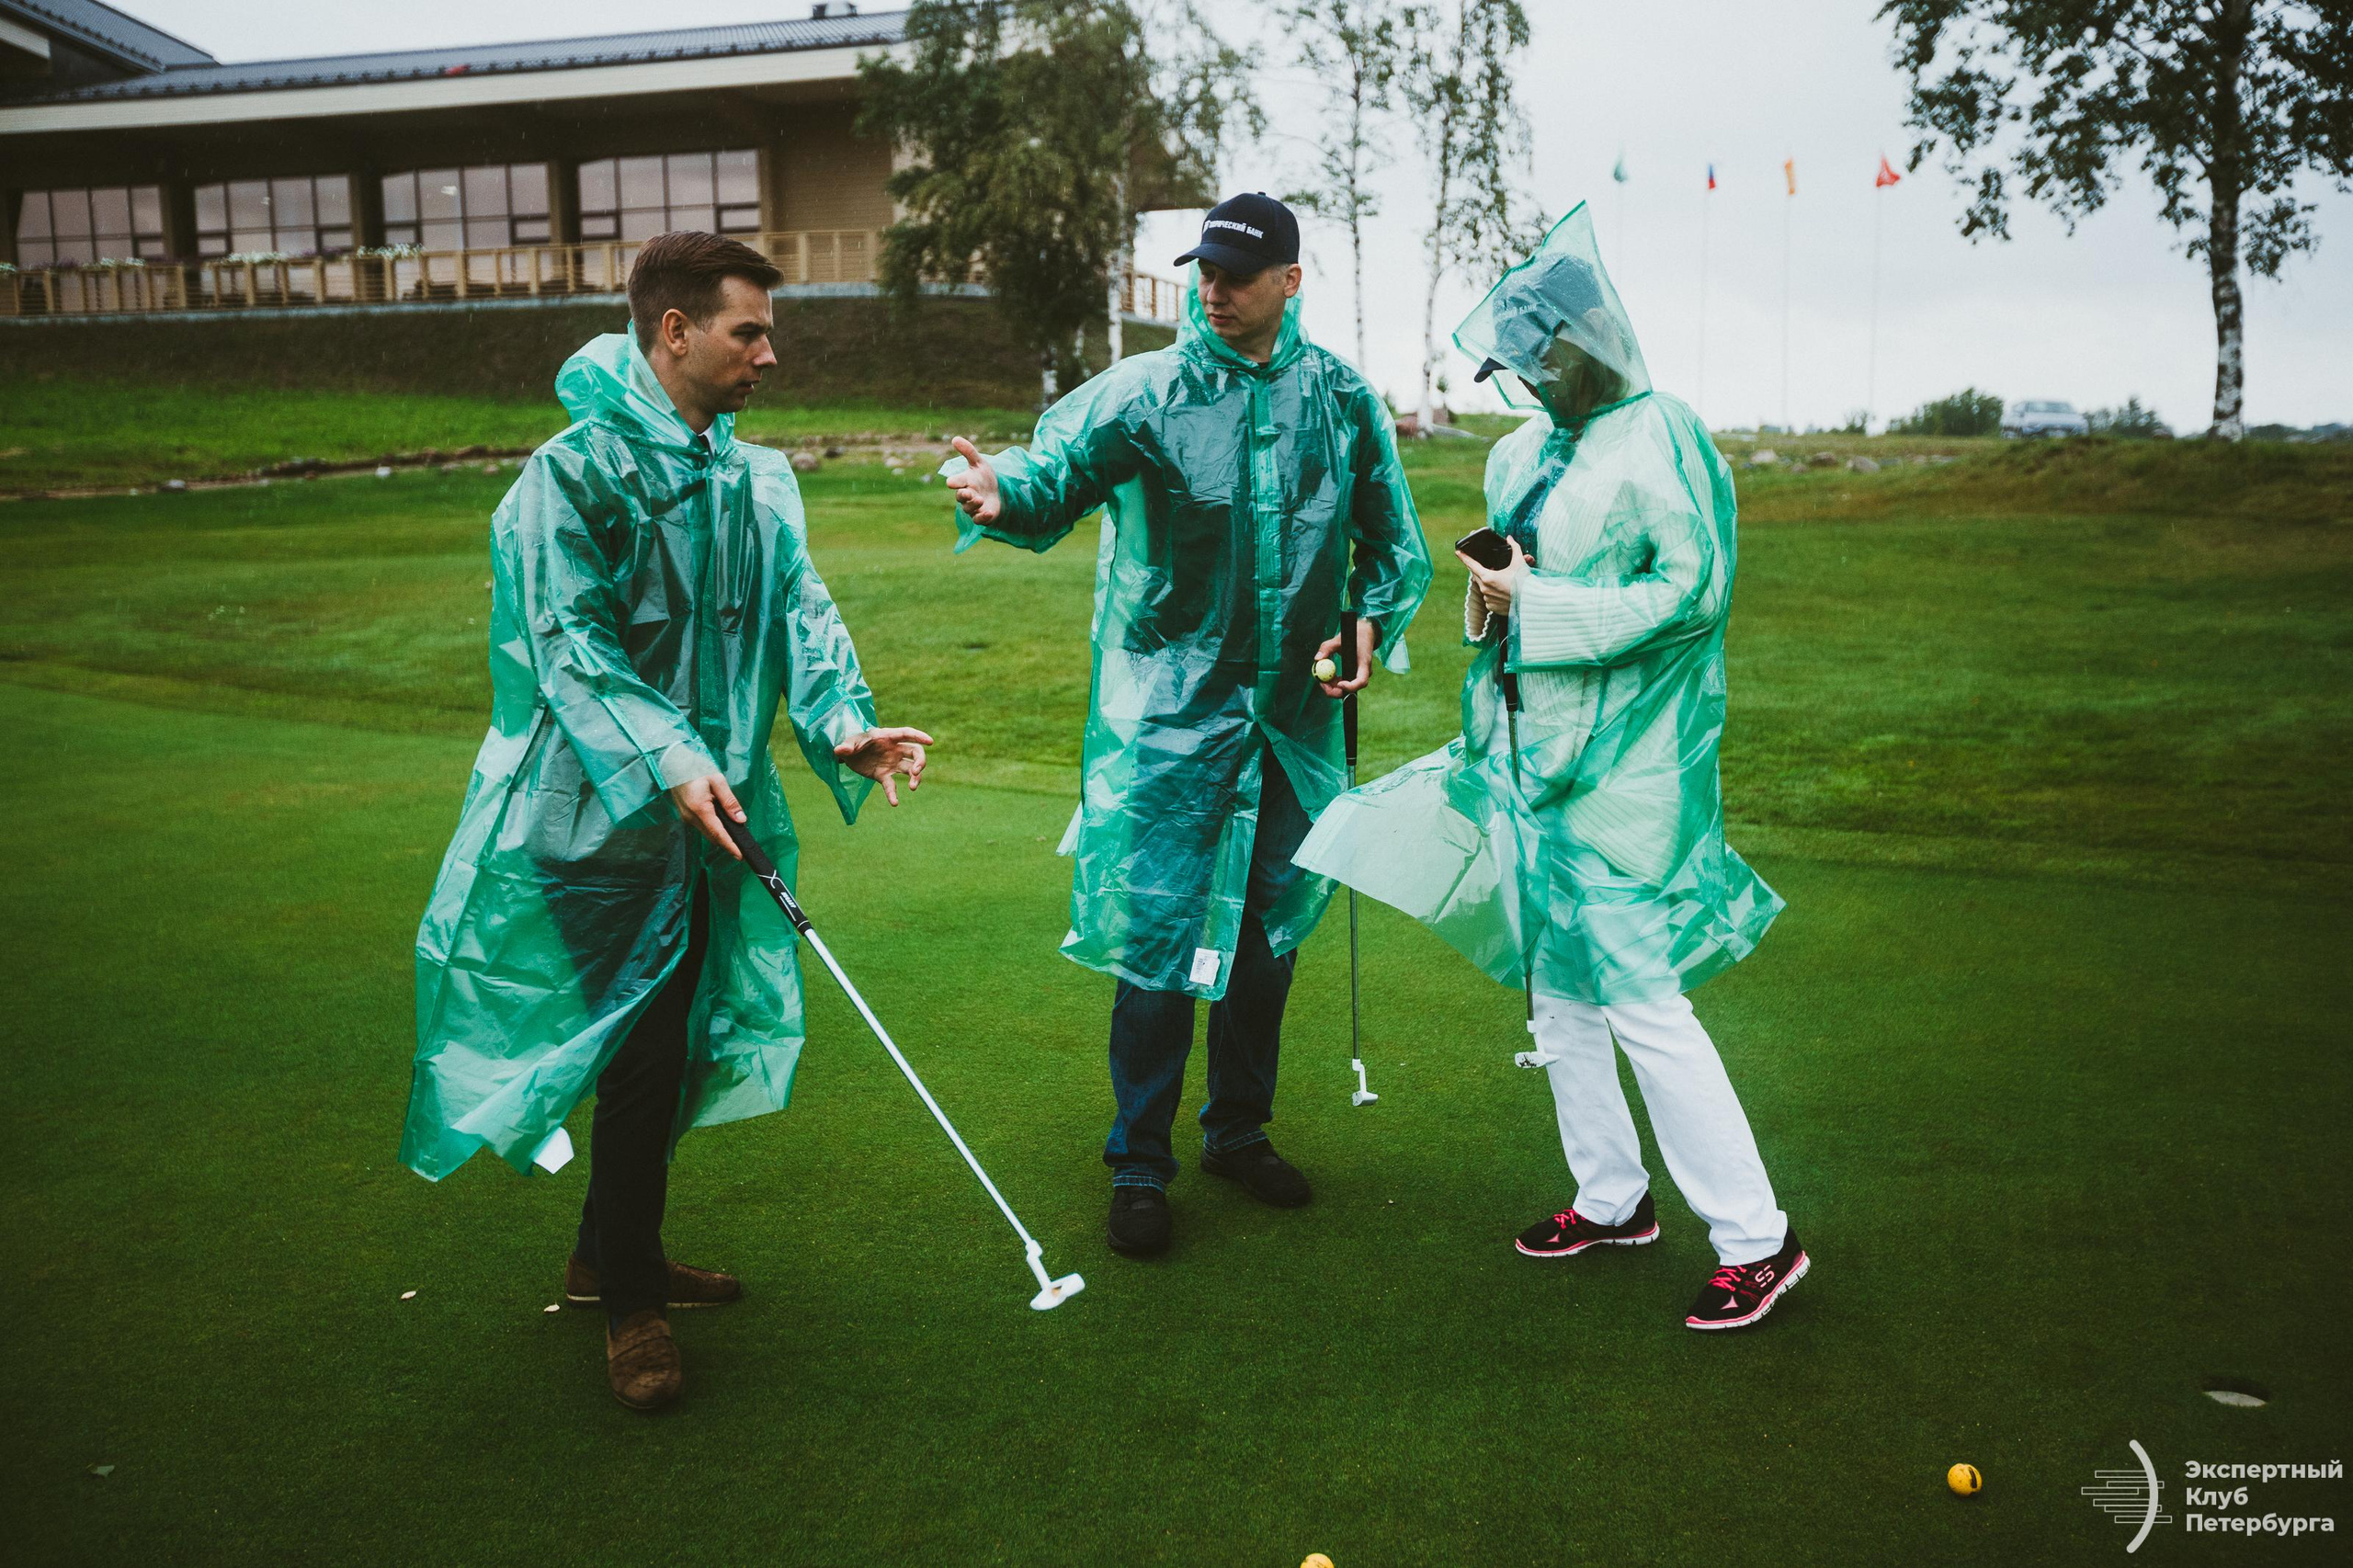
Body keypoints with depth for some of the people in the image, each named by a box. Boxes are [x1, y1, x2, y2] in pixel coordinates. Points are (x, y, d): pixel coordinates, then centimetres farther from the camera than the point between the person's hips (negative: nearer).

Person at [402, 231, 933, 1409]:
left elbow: (799, 611, 4)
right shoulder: (575, 470, -12)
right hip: (606, 817, -7)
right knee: (638, 1050, -2)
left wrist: (842, 723, -14)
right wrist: (666, 760, -30)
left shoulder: (755, 476, 9)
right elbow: (571, 644, -18)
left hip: (712, 808, 7)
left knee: (678, 1042, 15)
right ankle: (628, 1299, 15)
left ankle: (614, 1254, 34)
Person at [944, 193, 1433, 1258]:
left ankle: (1239, 1131, 34)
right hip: (1167, 712, -4)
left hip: (1292, 717, 4)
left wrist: (1373, 621, -4)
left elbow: (1393, 540, 14)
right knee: (1154, 931, -3)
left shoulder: (1341, 400, 5)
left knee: (1270, 928, 15)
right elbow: (1061, 468, -21)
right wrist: (1003, 494, -43)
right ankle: (1139, 1166, 14)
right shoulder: (1142, 392, -6)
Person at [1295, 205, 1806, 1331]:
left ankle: (1754, 1240, 5)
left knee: (1637, 996, -8)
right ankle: (1612, 1198, 30)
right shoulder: (1532, 452, 13)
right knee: (1555, 983, 14)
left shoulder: (1661, 447, -12)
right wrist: (1491, 595, 2)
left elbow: (1690, 589, -18)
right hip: (1535, 750, 9)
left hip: (1620, 769, -9)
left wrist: (1537, 605, -17)